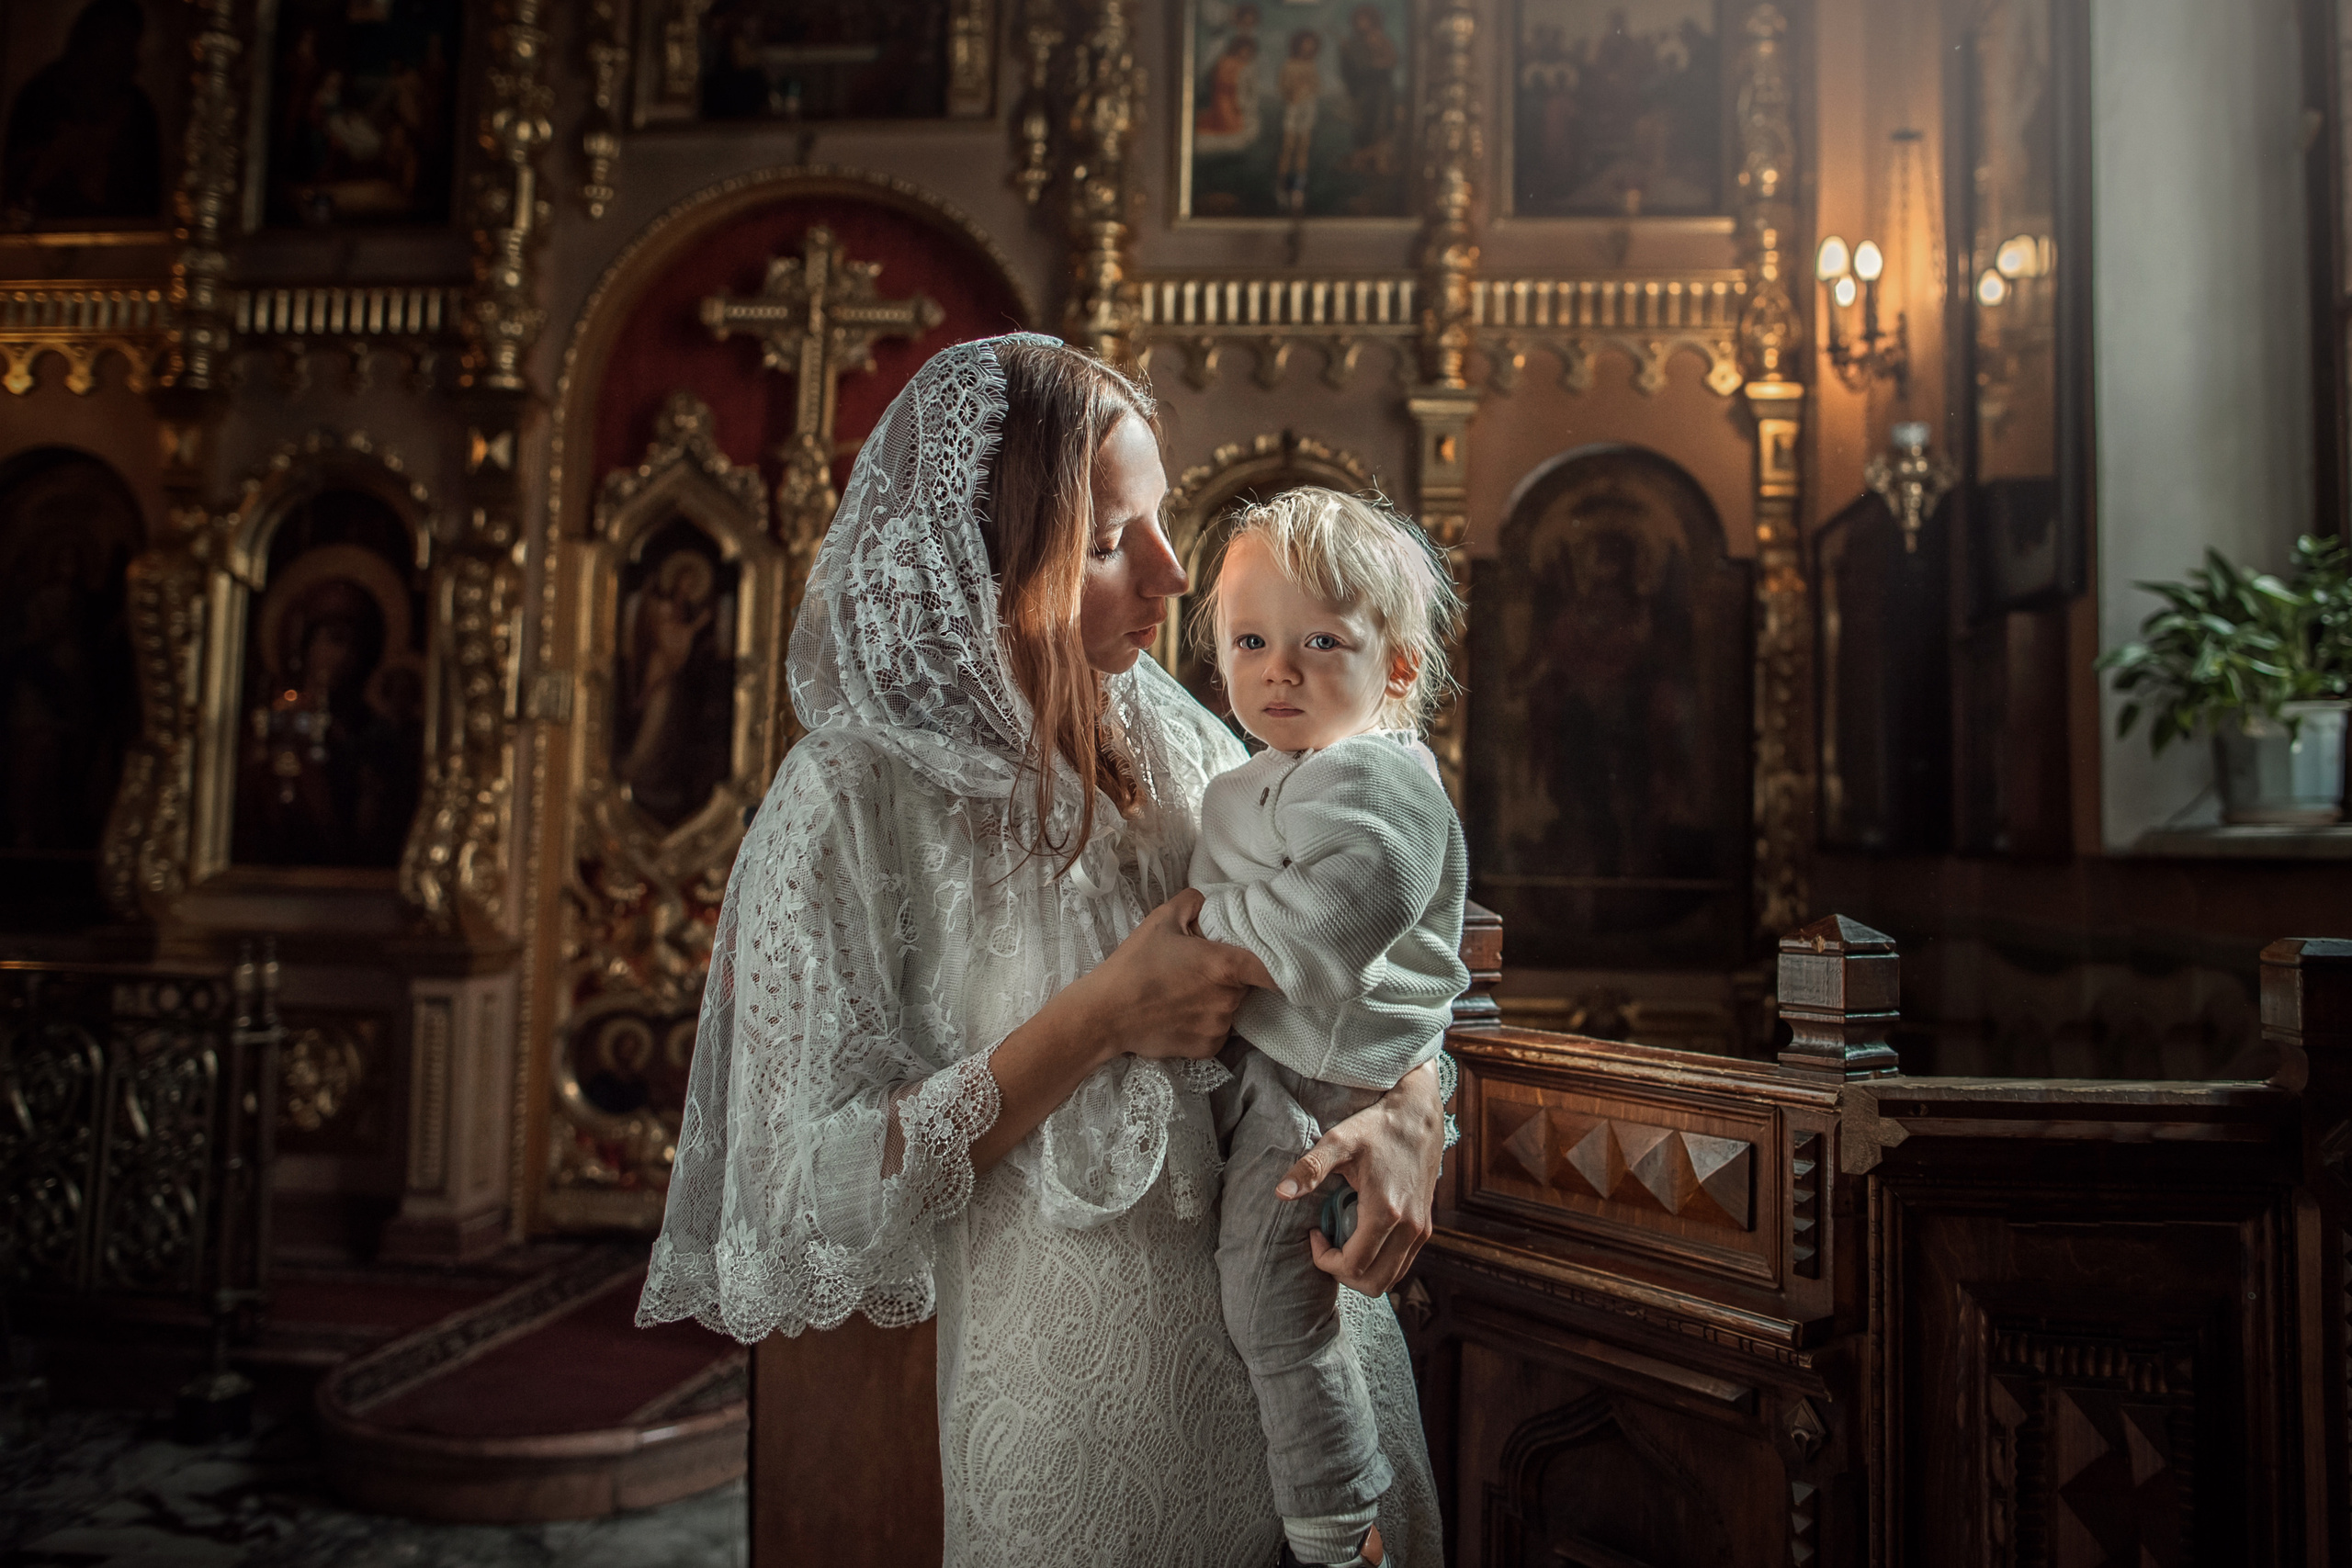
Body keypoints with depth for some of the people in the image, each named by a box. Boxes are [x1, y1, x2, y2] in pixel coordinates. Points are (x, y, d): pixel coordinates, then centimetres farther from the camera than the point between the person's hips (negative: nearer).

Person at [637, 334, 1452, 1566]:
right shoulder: (851, 804, -17)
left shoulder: (1174, 734, -2)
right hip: (1087, 1401, -4)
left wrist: (1405, 1109, -17)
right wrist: (1099, 1023, -25)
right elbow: (817, 1196, -18)